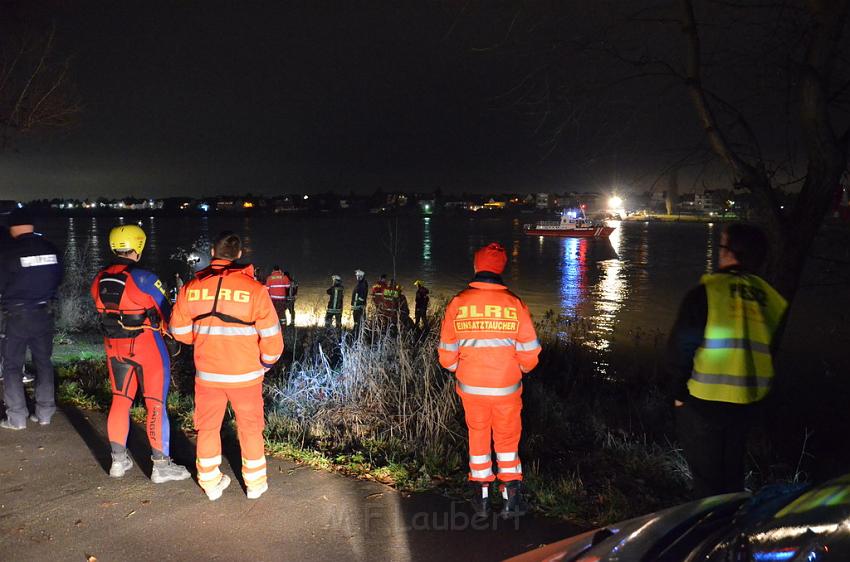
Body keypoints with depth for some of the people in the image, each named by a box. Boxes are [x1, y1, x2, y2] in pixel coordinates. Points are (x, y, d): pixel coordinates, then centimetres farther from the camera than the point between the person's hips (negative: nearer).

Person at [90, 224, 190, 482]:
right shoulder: (143, 278, -17)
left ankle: (118, 460, 26)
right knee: (156, 404, 1)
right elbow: (167, 311, -10)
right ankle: (161, 465, 6)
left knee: (120, 400, 18)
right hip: (146, 345, -6)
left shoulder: (99, 279, 4)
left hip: (113, 345, 7)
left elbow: (104, 312, 12)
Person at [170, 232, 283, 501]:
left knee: (208, 427, 19)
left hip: (207, 373, 2)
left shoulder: (191, 288, -7)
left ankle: (211, 483, 30)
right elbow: (271, 335, -11)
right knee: (250, 428, 15)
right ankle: (255, 483, 26)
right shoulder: (253, 288, -15)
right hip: (245, 375, -2)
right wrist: (266, 362, 7)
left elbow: (179, 330, 4)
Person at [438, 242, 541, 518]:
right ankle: (512, 499, 20)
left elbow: (446, 354, -3)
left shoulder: (458, 303, -9)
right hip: (507, 388, -1)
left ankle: (481, 498, 27)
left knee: (477, 436, 18)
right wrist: (521, 368, 14)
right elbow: (529, 352, -7)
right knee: (507, 439, 16)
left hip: (470, 387, 1)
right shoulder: (514, 304, -12)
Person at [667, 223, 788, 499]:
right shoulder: (770, 298, 0)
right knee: (732, 470, 23)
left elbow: (679, 348, -14)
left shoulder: (706, 292, -16)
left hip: (703, 400, -5)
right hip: (747, 401, 5)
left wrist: (679, 392, -1)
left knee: (706, 474, 10)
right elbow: (769, 351, 9)